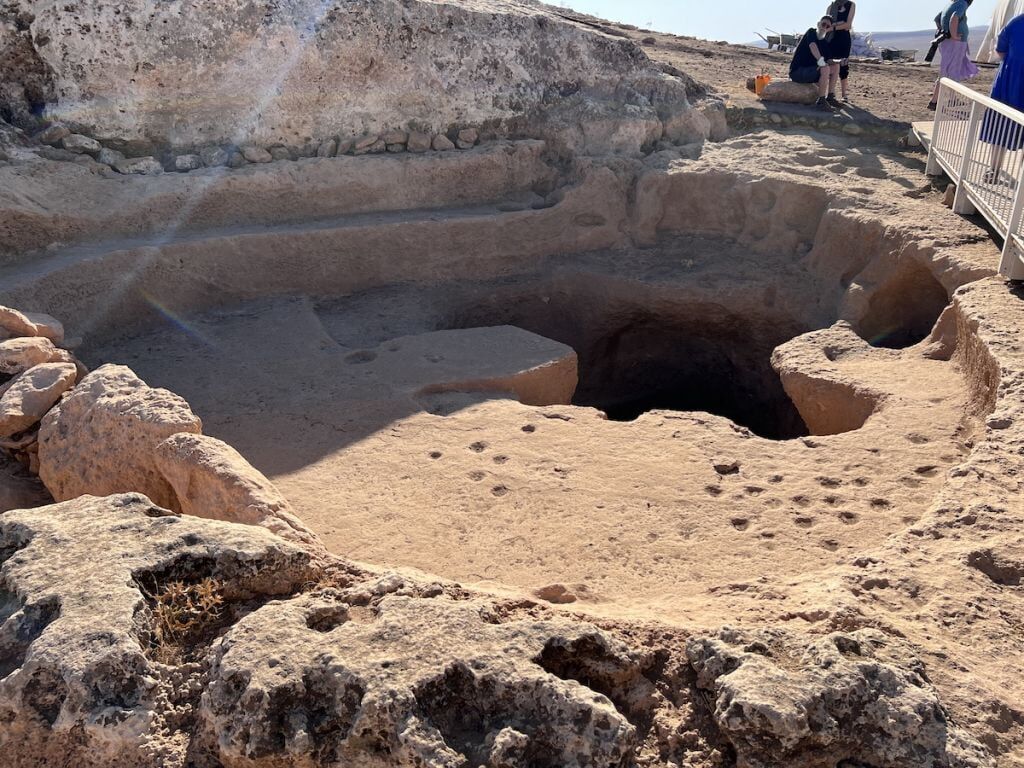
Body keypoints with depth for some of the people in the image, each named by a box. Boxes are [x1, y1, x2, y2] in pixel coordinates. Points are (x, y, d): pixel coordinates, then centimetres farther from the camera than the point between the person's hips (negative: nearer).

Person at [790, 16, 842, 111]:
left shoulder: (824, 43, 11)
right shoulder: (811, 32, -7)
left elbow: (828, 60, 8)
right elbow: (812, 45, -27)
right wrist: (821, 61, -39)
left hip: (809, 70, 8)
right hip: (796, 72, -8)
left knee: (836, 66, 7)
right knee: (825, 68, -28)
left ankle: (830, 97, 7)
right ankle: (821, 102, -25)